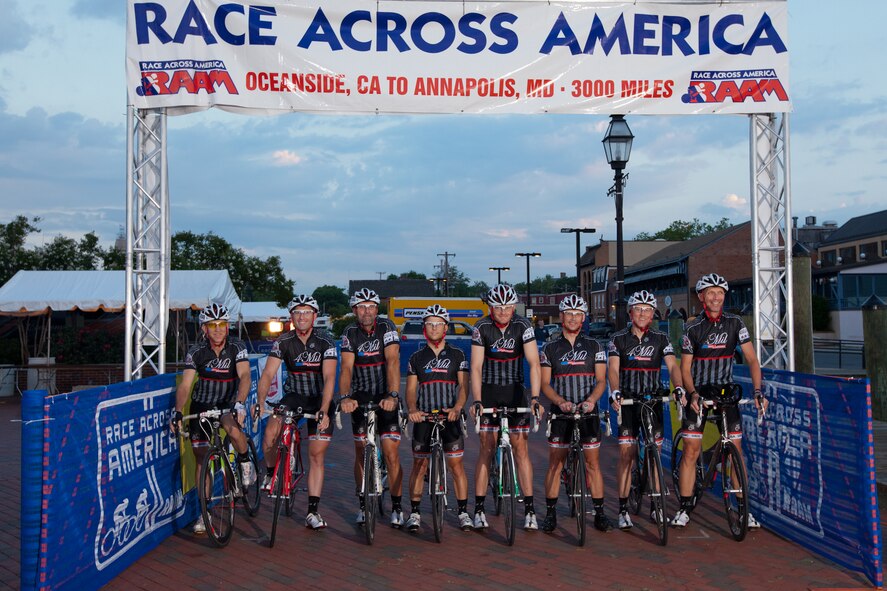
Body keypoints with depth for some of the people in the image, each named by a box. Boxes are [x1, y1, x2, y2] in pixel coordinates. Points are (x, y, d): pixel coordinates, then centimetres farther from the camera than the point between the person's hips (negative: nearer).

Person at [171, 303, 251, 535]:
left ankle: (245, 463, -4)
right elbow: (185, 385, -18)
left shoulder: (236, 347, -16)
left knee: (232, 427, -36)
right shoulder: (196, 352, -12)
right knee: (201, 456, -1)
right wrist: (178, 412, -34)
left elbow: (245, 376, -29)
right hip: (202, 405, 2)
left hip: (229, 402, -2)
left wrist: (240, 403, -46)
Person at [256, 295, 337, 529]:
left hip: (319, 400, -1)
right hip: (293, 396, 1)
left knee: (316, 456, -3)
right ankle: (270, 473, 3)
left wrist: (323, 410, -40)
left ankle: (312, 511, 4)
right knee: (270, 432, -26)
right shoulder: (283, 342, -10)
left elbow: (329, 378, -27)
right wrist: (260, 401, -35)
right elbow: (268, 373, -18)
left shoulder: (325, 344, -16)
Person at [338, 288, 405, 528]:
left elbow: (393, 362, -22)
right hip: (361, 398, 2)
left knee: (391, 454, -6)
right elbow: (346, 367, -16)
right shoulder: (350, 333, -5)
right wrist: (345, 397, -33)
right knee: (361, 454, 6)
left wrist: (392, 395, -35)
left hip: (386, 398, -2)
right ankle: (363, 505, 20)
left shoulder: (387, 327, -11)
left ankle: (396, 508, 7)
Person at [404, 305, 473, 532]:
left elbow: (463, 386, -3)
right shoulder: (416, 358, 8)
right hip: (423, 418, 1)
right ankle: (415, 512, 8)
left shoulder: (457, 355, 5)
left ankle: (463, 512, 7)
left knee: (456, 464, -1)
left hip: (450, 417, -1)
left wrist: (457, 408, -22)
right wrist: (412, 409, -18)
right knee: (419, 465, 2)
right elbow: (410, 389, 2)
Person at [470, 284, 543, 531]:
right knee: (486, 451, 1)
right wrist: (476, 401, -24)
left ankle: (529, 510, 2)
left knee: (520, 448, -3)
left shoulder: (523, 326, -11)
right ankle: (479, 510, 7)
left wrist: (535, 397, -29)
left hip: (515, 392, 0)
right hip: (489, 392, 0)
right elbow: (476, 367, -13)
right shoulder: (482, 328, -11)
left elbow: (534, 363, -18)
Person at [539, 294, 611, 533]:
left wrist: (591, 400, -17)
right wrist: (561, 401, -16)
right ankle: (550, 513, 9)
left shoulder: (594, 346, 6)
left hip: (588, 412, 0)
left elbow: (601, 380, 2)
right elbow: (545, 383, 1)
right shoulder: (550, 349, 5)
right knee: (555, 464, 1)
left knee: (593, 464, 2)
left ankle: (599, 513, 9)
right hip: (560, 413, 0)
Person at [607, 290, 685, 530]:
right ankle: (623, 510, 3)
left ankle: (656, 508, 18)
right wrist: (615, 392, -31)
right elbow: (613, 369, -12)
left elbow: (672, 366, -8)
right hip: (628, 402, -1)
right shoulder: (619, 339, 0)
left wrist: (678, 388, -27)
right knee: (626, 456, -4)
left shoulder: (661, 339, 4)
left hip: (654, 402, 1)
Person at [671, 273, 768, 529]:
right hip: (698, 393, -1)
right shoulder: (692, 328, -4)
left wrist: (757, 390, -18)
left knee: (736, 450, 0)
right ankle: (685, 509, 3)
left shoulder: (735, 324, -1)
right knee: (691, 449, -5)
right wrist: (692, 394, -19)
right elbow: (685, 368, -3)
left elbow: (751, 359, -5)